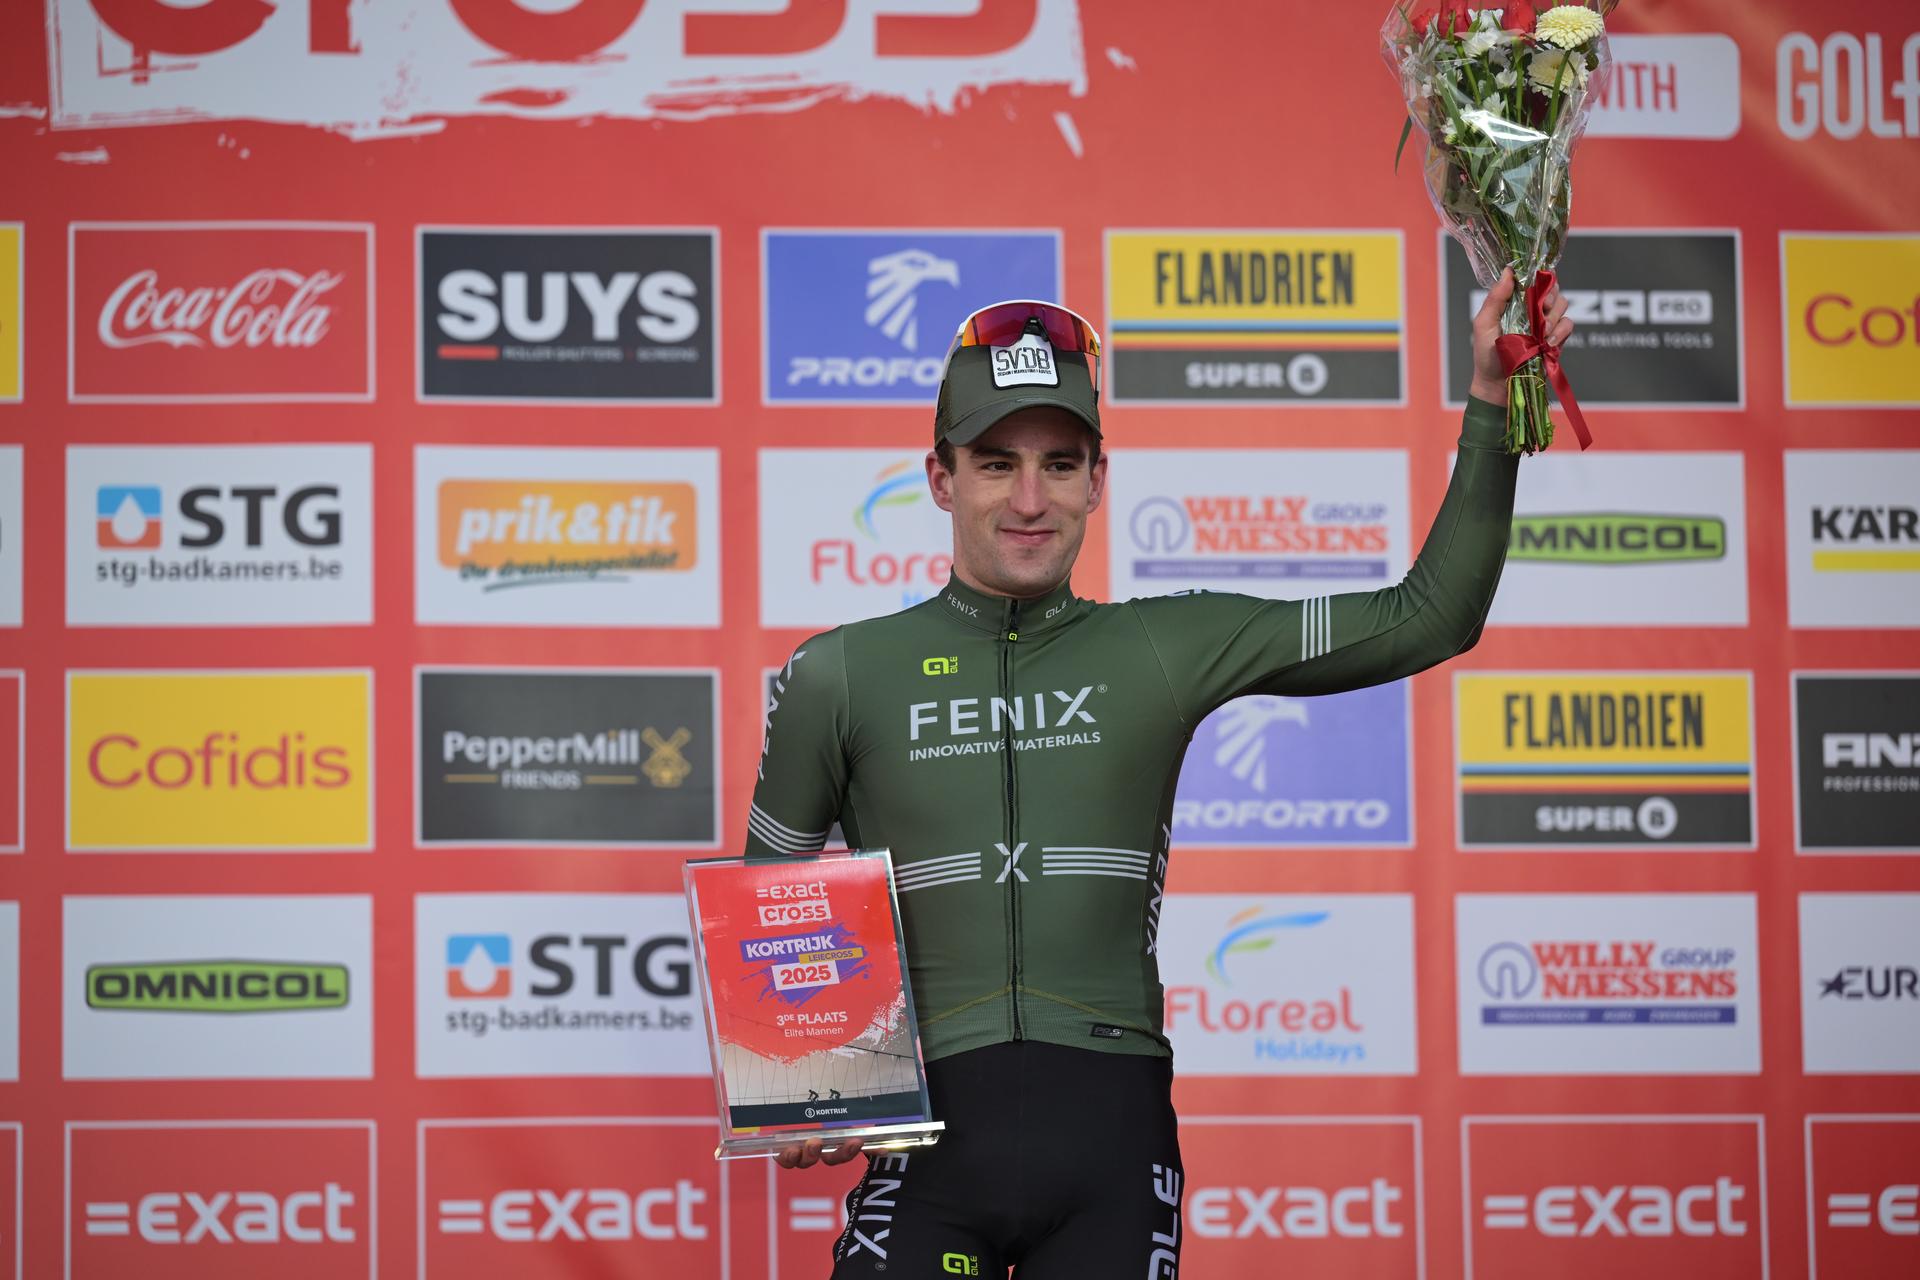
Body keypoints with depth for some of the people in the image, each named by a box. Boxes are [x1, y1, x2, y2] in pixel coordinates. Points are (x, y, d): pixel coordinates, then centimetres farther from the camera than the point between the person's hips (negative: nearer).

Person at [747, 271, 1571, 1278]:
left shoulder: (1167, 653, 8)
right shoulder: (839, 676, 6)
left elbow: (1428, 619, 10)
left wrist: (1491, 403, 4)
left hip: (1114, 1131, 1)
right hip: (932, 1130, -1)